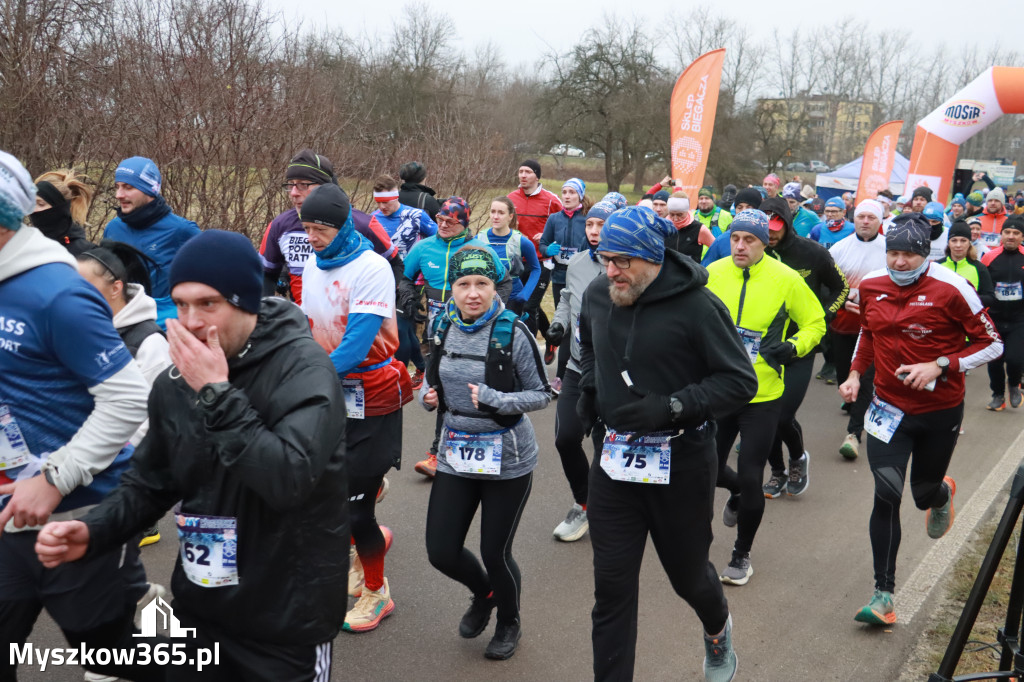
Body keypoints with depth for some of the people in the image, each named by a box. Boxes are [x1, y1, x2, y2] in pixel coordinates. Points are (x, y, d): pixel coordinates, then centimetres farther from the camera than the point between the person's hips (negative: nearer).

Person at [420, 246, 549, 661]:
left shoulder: (512, 332, -16)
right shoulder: (444, 327, -1)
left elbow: (541, 394, -10)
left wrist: (495, 400, -26)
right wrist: (428, 395, -8)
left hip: (507, 459, -4)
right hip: (457, 454, 5)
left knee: (495, 554, 6)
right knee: (441, 553, 7)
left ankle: (509, 624, 39)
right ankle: (484, 594, 42)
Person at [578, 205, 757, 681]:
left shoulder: (696, 305, -18)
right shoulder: (597, 294, -1)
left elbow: (741, 381, -15)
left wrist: (671, 406, -25)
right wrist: (588, 386, 3)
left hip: (681, 460, -3)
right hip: (615, 458, 4)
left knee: (688, 572, 19)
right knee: (612, 587, 5)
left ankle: (717, 628, 55)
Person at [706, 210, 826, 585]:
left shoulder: (786, 279, -8)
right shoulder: (712, 274, -4)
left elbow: (814, 322, 4)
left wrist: (793, 347, -13)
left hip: (763, 395, -3)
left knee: (750, 478, 0)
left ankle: (742, 555, 24)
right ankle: (738, 492, 50)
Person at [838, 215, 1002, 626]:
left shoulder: (951, 290, -16)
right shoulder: (871, 286, -3)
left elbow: (991, 344, -9)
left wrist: (939, 366, -22)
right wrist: (856, 372, 4)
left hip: (940, 411, -2)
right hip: (890, 407, 2)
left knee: (924, 494, 15)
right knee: (886, 495, -9)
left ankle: (942, 494, 57)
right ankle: (884, 595, 1)